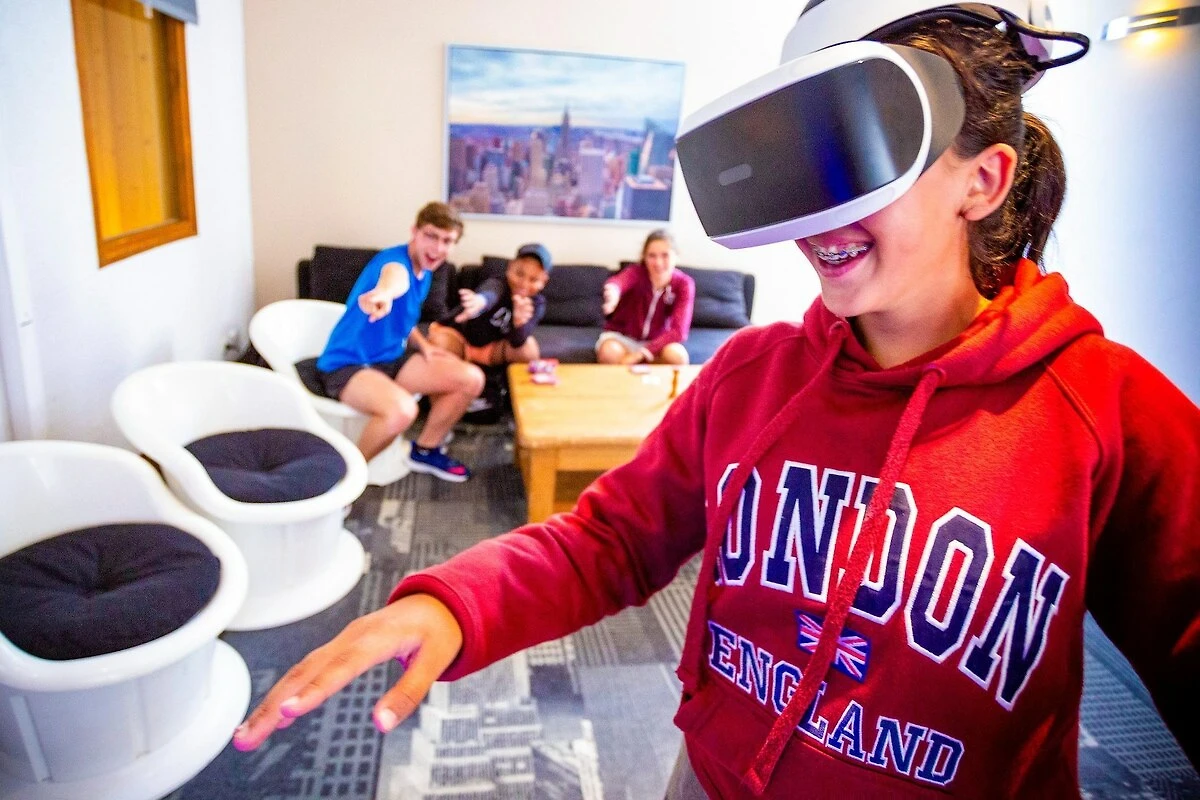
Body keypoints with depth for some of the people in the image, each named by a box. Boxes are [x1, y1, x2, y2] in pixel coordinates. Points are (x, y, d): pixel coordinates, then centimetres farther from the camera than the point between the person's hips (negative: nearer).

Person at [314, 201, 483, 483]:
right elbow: (395, 277, -49)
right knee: (401, 409, -37)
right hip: (347, 364, -8)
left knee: (471, 378, -3)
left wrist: (422, 344, 3)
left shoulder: (425, 272, 6)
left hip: (390, 359, 9)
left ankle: (425, 450, 15)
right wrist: (383, 292, -73)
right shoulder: (395, 260, -21)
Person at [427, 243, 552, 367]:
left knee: (529, 350, -24)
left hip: (493, 348, 3)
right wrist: (480, 300, -80)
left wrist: (519, 322, -53)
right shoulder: (497, 284, -26)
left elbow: (517, 343, -29)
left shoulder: (537, 303, -15)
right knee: (439, 342, -34)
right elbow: (490, 295, -55)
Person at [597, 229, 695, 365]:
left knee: (677, 355, -31)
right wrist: (613, 291, -71)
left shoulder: (683, 284, -14)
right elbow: (620, 280, -44)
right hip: (622, 336, -1)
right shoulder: (636, 272, -18)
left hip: (657, 341, 1)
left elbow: (679, 330, -22)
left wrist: (641, 354, -32)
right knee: (609, 353, -35)